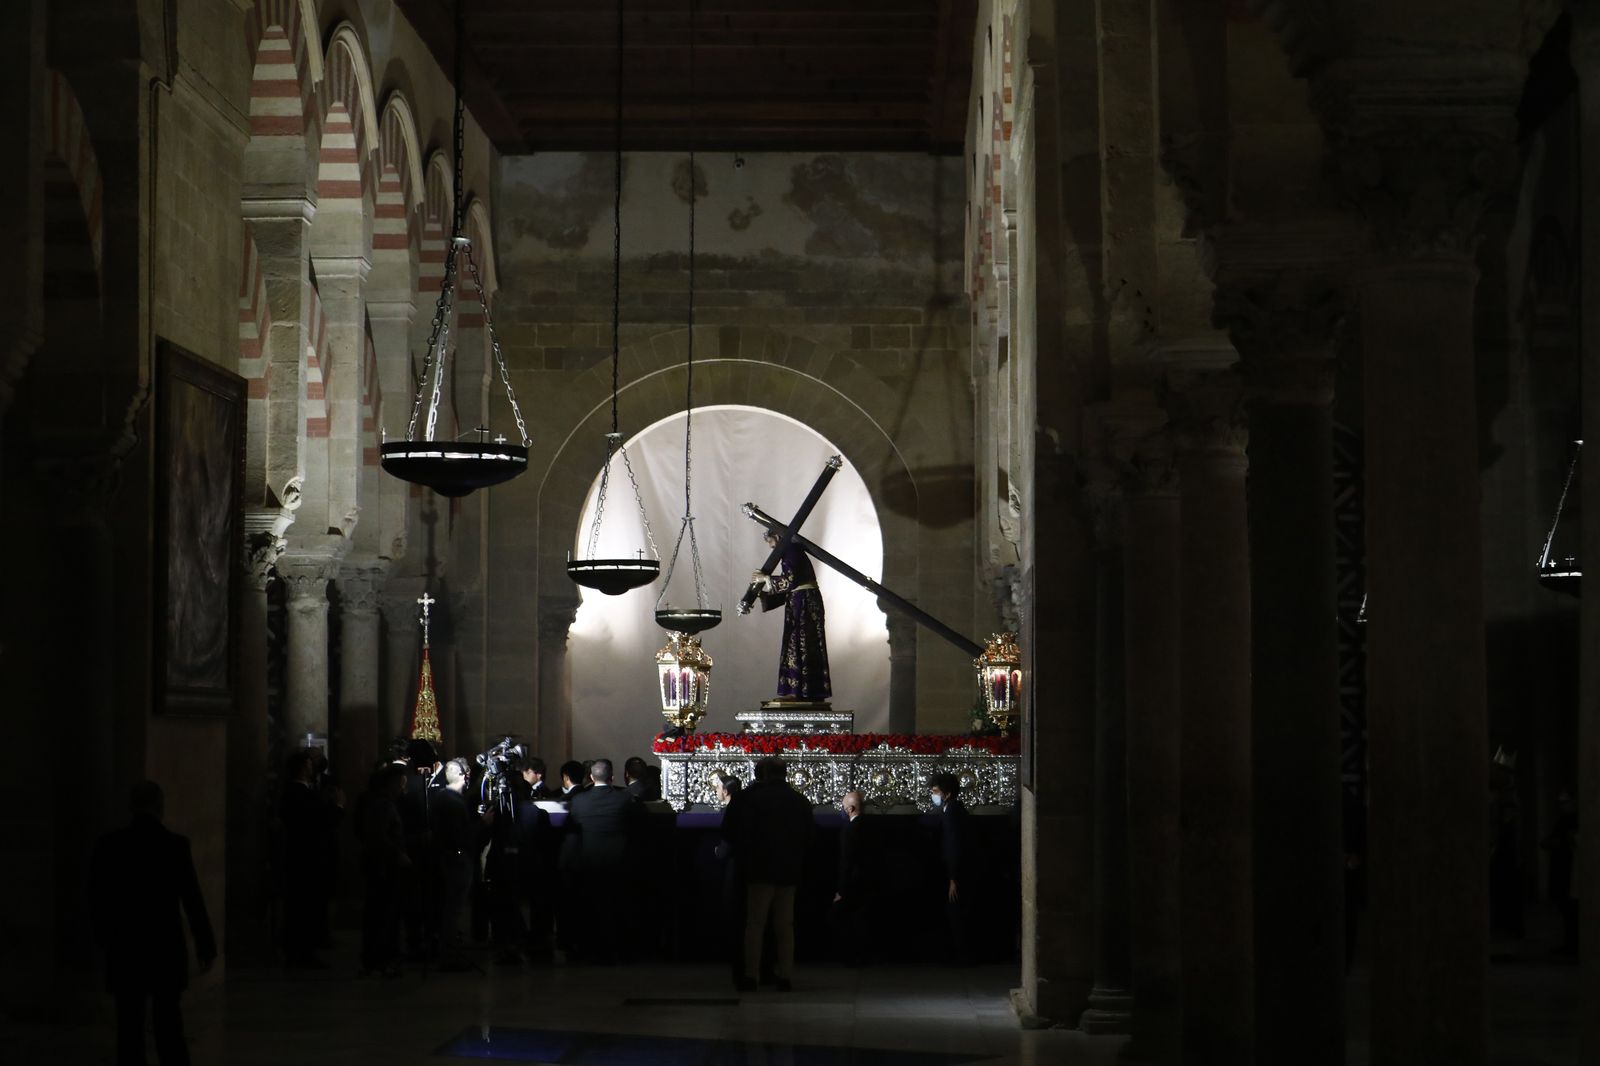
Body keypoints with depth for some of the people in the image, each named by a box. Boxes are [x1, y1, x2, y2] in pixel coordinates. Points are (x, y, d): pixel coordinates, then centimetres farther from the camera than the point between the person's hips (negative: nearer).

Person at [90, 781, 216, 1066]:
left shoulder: (108, 845, -3)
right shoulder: (175, 845, -8)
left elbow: (97, 898, 4)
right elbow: (192, 899, -7)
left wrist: (104, 938, 19)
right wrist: (206, 944, 2)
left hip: (125, 946, 1)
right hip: (166, 946, -1)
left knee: (130, 1024, 4)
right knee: (168, 1022, 7)